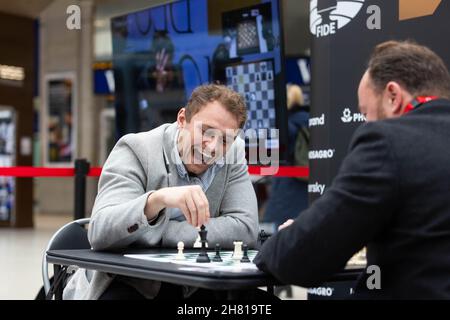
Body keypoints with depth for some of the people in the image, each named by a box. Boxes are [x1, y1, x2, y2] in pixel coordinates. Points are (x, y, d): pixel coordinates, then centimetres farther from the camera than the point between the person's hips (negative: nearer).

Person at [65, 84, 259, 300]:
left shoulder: (234, 154, -3)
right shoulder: (136, 150, -14)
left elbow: (245, 229, -12)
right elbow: (99, 232, -25)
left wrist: (157, 234, -18)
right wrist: (156, 199, -44)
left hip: (193, 285, 4)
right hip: (128, 282, -3)